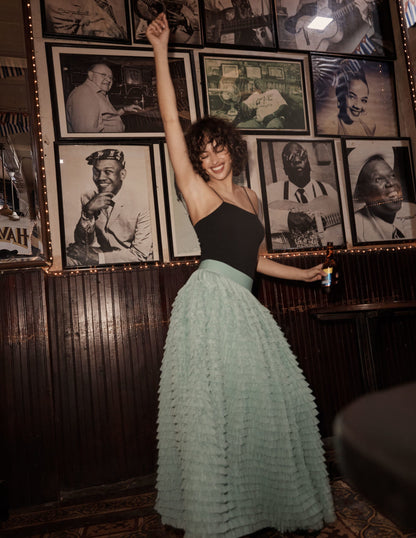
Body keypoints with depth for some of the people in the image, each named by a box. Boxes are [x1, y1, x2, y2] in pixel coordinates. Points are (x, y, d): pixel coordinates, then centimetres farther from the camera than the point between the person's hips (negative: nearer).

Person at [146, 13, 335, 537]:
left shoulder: (249, 197, 20)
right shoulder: (198, 193, 2)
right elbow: (170, 120, -3)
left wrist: (304, 273, 26)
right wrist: (160, 50, -1)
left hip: (243, 306, 7)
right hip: (211, 301, -6)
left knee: (269, 399, 9)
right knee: (217, 405, -4)